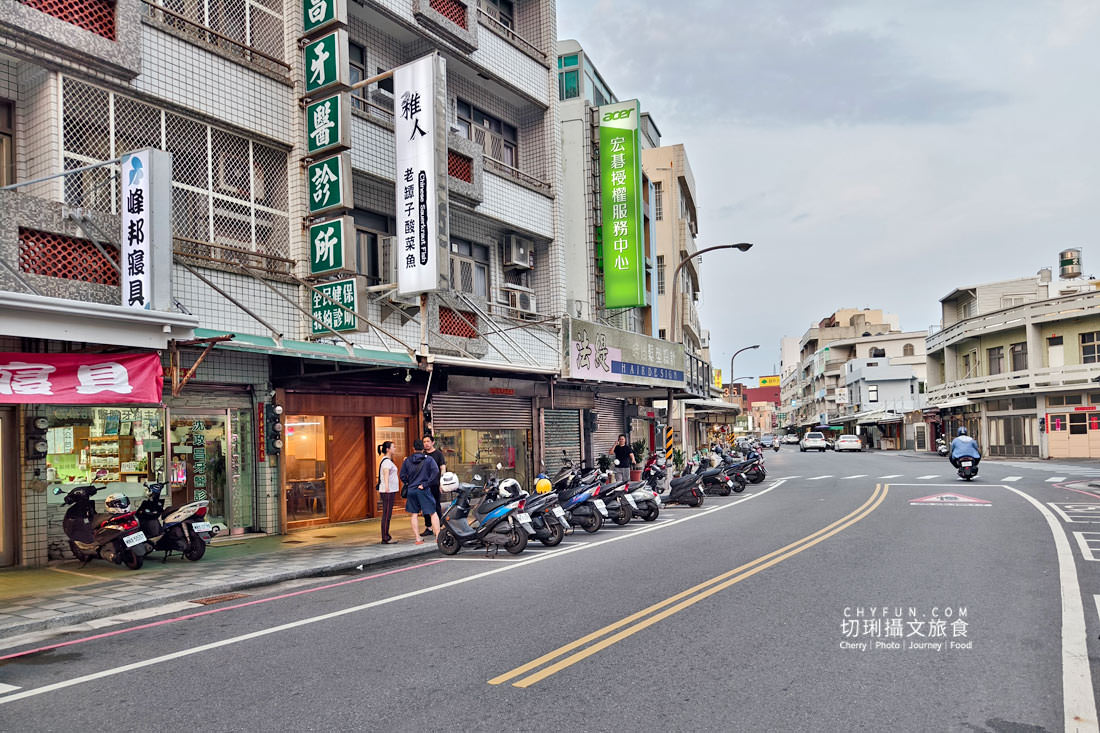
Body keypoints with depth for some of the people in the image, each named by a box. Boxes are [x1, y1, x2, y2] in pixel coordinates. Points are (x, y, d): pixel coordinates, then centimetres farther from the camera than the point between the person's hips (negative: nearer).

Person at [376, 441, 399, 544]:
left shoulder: (388, 460, 18)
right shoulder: (386, 461, -14)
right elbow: (386, 474, -30)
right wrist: (386, 486, -44)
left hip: (390, 490, 10)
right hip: (388, 491, -10)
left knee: (387, 514, 12)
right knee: (387, 514, -9)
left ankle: (386, 536, 16)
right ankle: (385, 538, -8)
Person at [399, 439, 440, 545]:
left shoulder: (407, 460, 5)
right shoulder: (428, 459, -3)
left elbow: (402, 476, 3)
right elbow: (435, 472, -15)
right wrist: (425, 484, -11)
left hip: (411, 490, 3)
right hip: (423, 490, -3)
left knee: (414, 515, 10)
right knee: (433, 513, 2)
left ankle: (418, 539, 9)